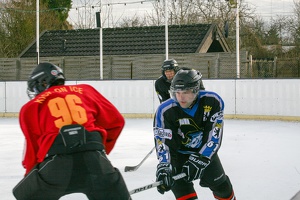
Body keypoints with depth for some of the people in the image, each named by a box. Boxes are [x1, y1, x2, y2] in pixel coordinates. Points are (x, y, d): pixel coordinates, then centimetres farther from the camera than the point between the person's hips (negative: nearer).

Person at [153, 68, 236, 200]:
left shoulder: (212, 101, -24)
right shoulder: (165, 111, -28)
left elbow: (214, 135, -25)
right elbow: (163, 141, -31)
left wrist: (199, 159, -32)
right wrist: (163, 167, -47)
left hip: (206, 151, 2)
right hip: (179, 153, -2)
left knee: (222, 186, 17)